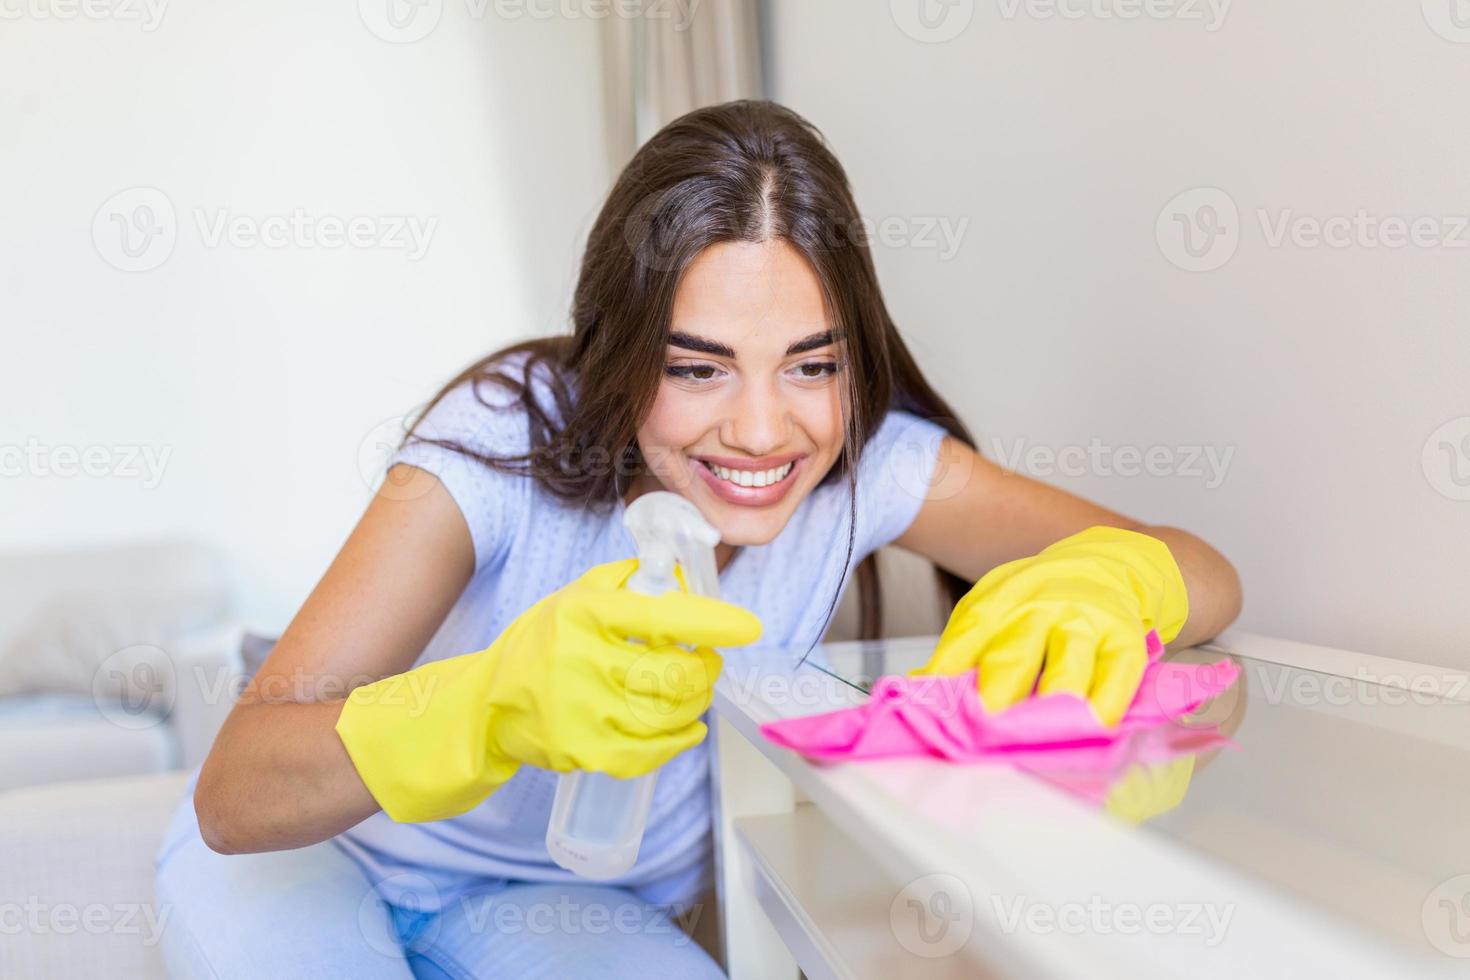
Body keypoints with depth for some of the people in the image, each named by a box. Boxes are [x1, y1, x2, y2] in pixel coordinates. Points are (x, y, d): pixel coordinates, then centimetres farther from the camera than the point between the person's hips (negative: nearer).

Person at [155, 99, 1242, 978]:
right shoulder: (505, 438, -30)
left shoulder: (868, 462, -21)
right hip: (315, 853, -2)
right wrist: (500, 702, -58)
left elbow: (1209, 576, -21)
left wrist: (1086, 584, -47)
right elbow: (232, 796, -37)